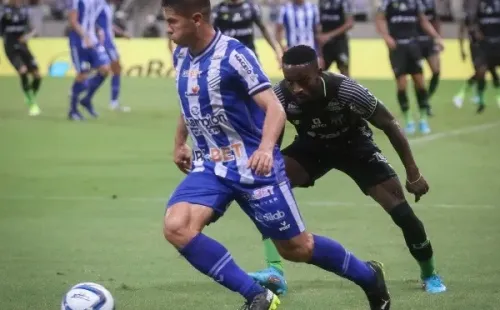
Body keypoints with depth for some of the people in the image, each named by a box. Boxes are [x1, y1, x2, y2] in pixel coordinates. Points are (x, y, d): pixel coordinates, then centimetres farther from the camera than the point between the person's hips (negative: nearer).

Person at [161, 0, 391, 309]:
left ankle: (369, 277, 33)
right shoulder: (181, 55, 2)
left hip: (252, 166, -6)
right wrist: (179, 144, 31)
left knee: (296, 248, 5)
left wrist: (266, 148, -42)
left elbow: (274, 107, -25)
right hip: (209, 166, 6)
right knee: (176, 227, -21)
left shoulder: (233, 54, -19)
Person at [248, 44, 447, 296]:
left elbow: (388, 124, -22)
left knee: (400, 209, -9)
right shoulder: (280, 96, -31)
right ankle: (274, 271, -23)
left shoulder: (345, 90, -37)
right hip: (311, 146, 2)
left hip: (354, 145, -2)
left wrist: (413, 173, -18)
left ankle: (429, 274, 18)